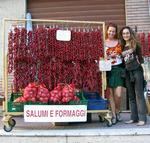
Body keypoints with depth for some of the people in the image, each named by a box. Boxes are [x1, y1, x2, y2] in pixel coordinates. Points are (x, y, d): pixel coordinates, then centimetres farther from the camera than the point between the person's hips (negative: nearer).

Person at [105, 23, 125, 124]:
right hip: (109, 70, -1)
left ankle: (117, 111, 22)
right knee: (111, 94, 1)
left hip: (119, 69, 1)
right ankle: (114, 116, 13)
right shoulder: (103, 43, 4)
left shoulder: (119, 42, 9)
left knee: (118, 95, -6)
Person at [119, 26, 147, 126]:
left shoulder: (135, 44, 1)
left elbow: (140, 58, 0)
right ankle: (134, 117, 14)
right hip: (128, 73, 5)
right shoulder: (122, 47, 13)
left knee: (139, 95, -6)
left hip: (137, 71, -5)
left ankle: (142, 118, -4)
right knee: (131, 96, 8)